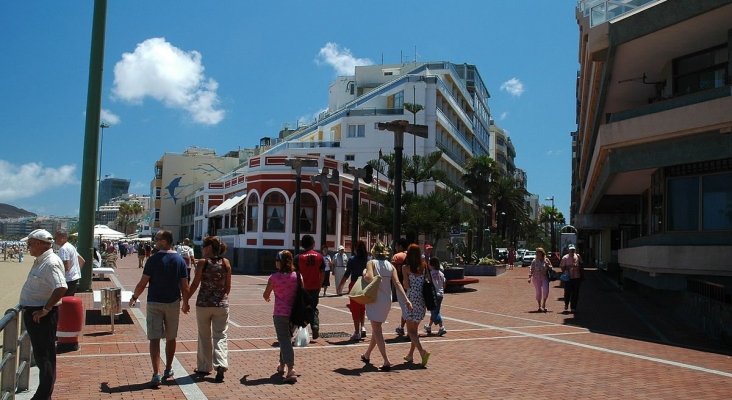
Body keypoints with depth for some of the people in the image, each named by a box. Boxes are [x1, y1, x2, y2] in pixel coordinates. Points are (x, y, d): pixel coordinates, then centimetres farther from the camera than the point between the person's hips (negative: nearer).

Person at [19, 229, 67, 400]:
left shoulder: (51, 263, -22)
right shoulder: (40, 261, 10)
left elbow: (61, 288, -34)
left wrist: (45, 309, -26)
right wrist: (28, 308, 19)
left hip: (42, 316, -10)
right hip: (33, 313, 10)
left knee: (44, 356, 0)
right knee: (40, 354, 19)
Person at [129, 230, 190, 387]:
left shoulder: (153, 259, -11)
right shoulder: (180, 260, -2)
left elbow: (142, 283, -9)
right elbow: (184, 286, -1)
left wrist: (134, 297, 7)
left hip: (154, 303, -3)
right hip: (173, 303, 3)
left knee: (154, 339, 0)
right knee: (171, 338, 16)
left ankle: (156, 374, -8)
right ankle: (168, 369, 29)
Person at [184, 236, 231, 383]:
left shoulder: (202, 262, -7)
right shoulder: (226, 263, 0)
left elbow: (195, 284, -7)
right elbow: (228, 286, 5)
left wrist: (185, 301, 3)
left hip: (203, 304, -1)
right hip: (222, 304, 1)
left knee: (204, 336, 13)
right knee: (220, 336, 6)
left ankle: (204, 367, 24)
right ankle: (221, 366, -10)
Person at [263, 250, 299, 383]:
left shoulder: (274, 277, -10)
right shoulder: (296, 276, -1)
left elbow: (266, 295, 1)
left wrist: (267, 298, 24)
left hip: (280, 313, -4)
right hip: (294, 312, 4)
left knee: (284, 340, -3)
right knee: (287, 339, 21)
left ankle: (291, 370, -16)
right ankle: (282, 365, 35)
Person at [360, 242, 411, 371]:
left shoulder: (371, 263, -7)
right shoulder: (390, 266, 5)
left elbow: (369, 277, -27)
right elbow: (397, 283, -6)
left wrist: (364, 277, -5)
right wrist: (406, 299, -11)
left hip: (374, 300, -5)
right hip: (387, 300, 5)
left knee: (377, 330, -1)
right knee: (376, 328, 20)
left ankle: (386, 362, -10)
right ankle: (367, 355, 35)